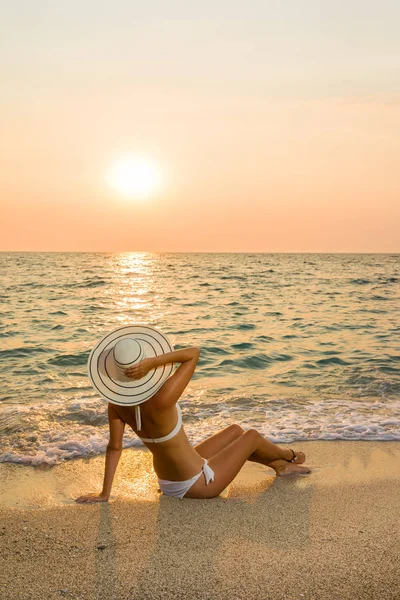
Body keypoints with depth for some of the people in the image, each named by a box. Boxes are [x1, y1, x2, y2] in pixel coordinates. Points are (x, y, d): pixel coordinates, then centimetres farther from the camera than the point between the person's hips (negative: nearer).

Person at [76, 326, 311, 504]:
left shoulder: (117, 403, -16)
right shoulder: (162, 401, -36)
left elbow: (114, 447, -12)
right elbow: (194, 352, -30)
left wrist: (105, 493, -3)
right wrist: (153, 361, -39)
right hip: (198, 484, -7)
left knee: (235, 430, 23)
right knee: (251, 435, 14)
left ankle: (282, 466, 45)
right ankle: (290, 456, 46)